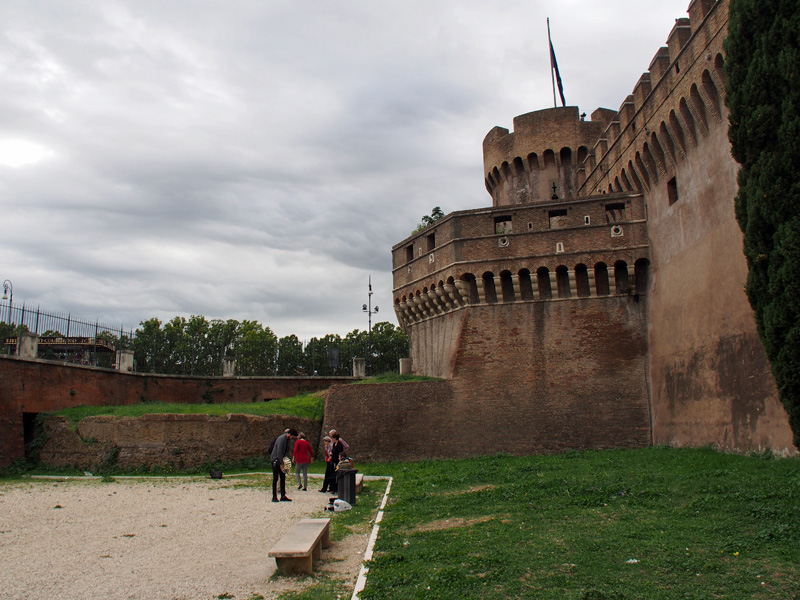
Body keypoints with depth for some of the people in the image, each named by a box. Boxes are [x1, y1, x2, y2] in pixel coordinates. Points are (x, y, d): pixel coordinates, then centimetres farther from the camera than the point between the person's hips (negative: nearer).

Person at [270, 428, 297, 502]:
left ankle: (283, 496, 10)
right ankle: (274, 497, -1)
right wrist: (281, 463, -23)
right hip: (276, 460, -8)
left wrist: (286, 458, -2)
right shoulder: (281, 438, -20)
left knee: (283, 478, 7)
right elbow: (279, 452, -24)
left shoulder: (288, 439, 6)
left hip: (281, 460, 8)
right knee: (275, 478, -5)